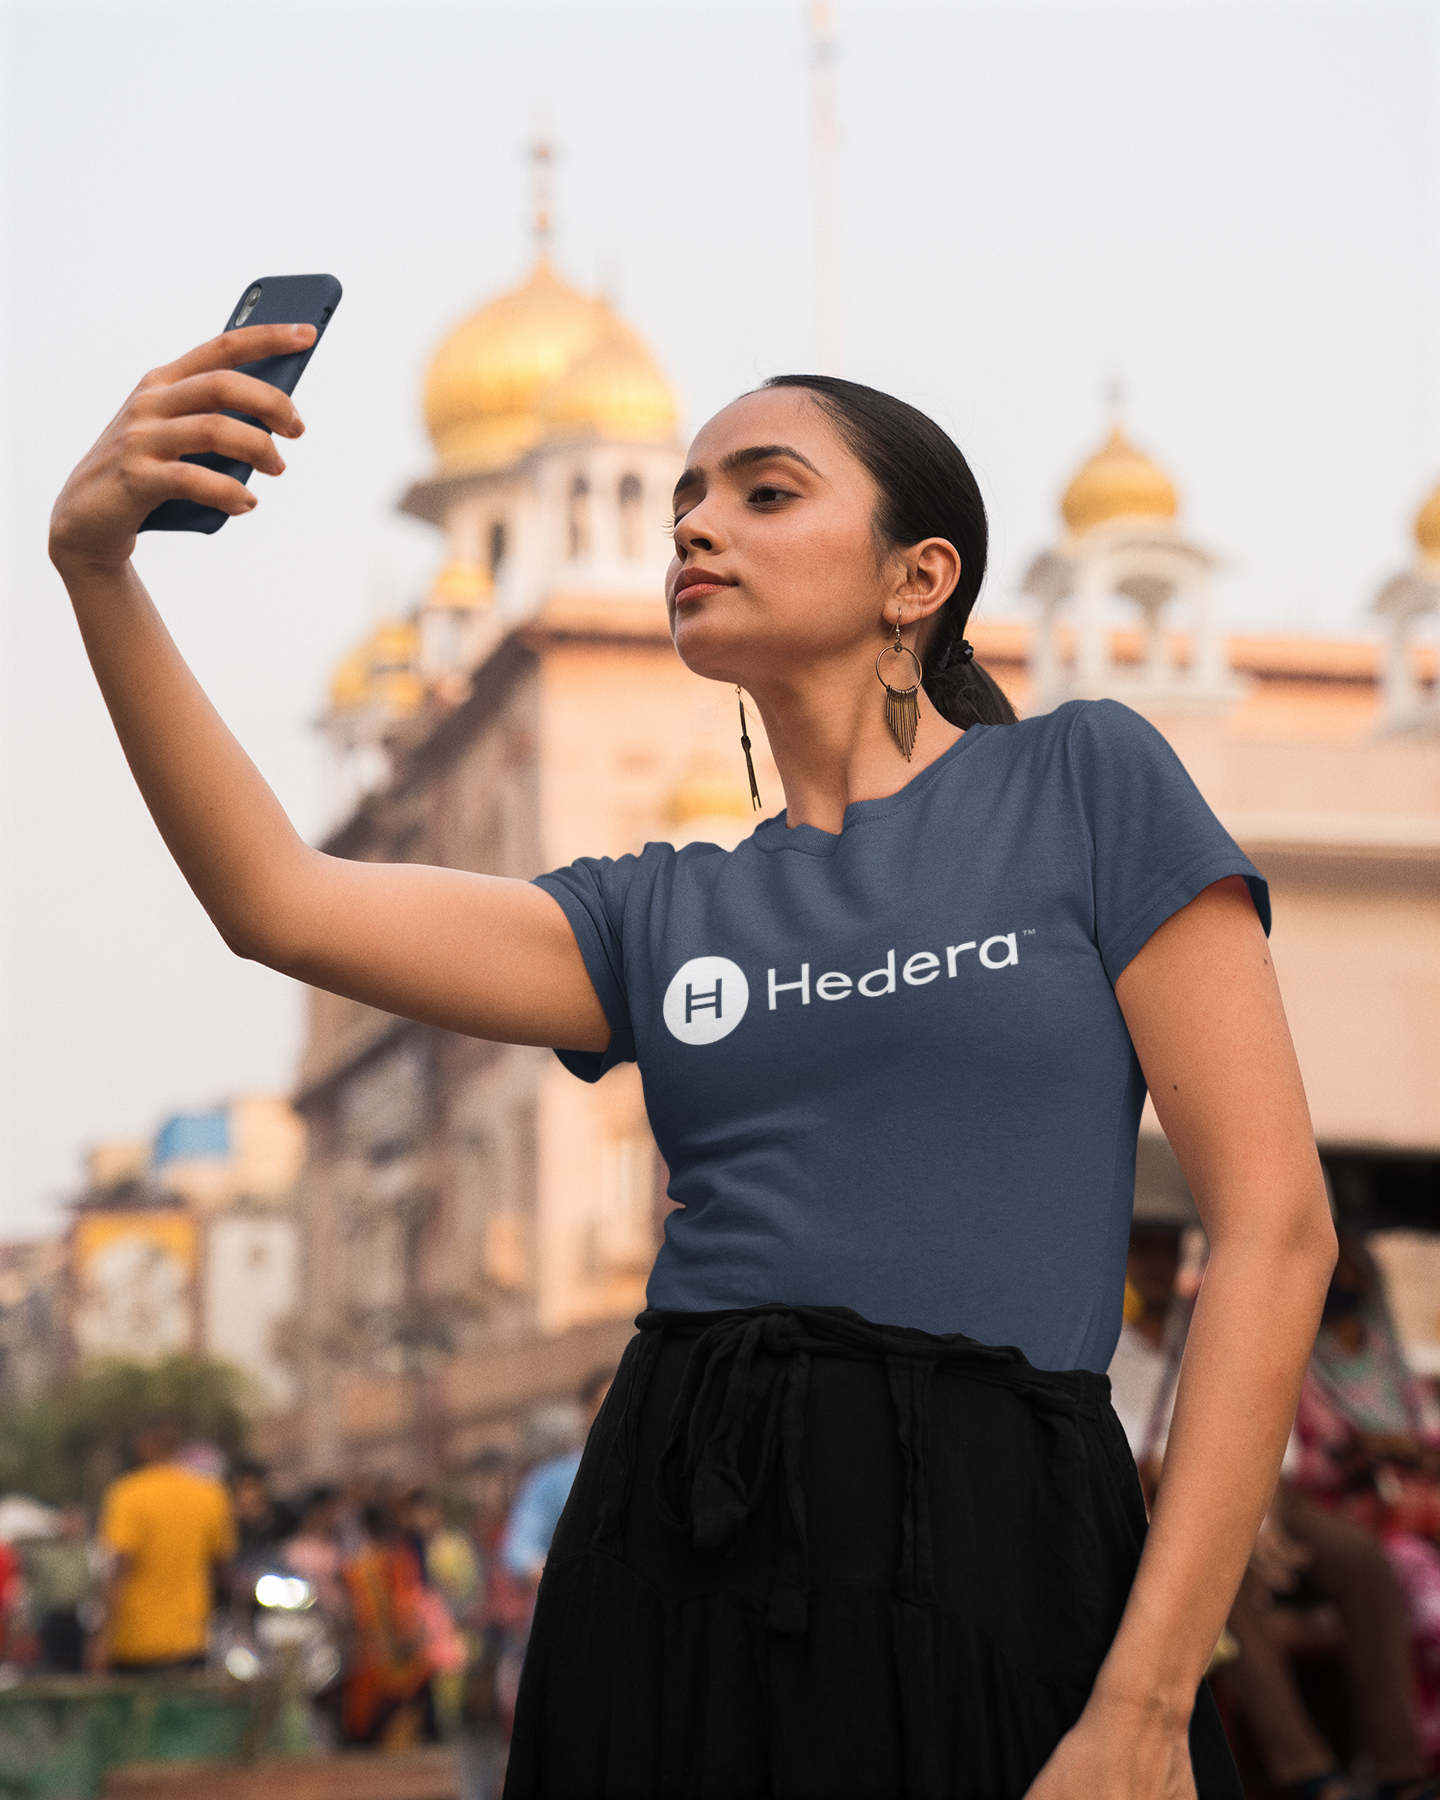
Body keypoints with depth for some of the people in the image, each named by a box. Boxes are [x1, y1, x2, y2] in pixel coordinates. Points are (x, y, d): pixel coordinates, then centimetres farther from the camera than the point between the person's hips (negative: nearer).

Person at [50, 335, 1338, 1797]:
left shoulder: (1086, 785, 4)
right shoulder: (663, 918, 14)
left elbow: (1275, 1226, -4)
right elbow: (278, 899, 2)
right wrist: (98, 563, -12)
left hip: (985, 1563, -4)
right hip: (664, 1569, 4)